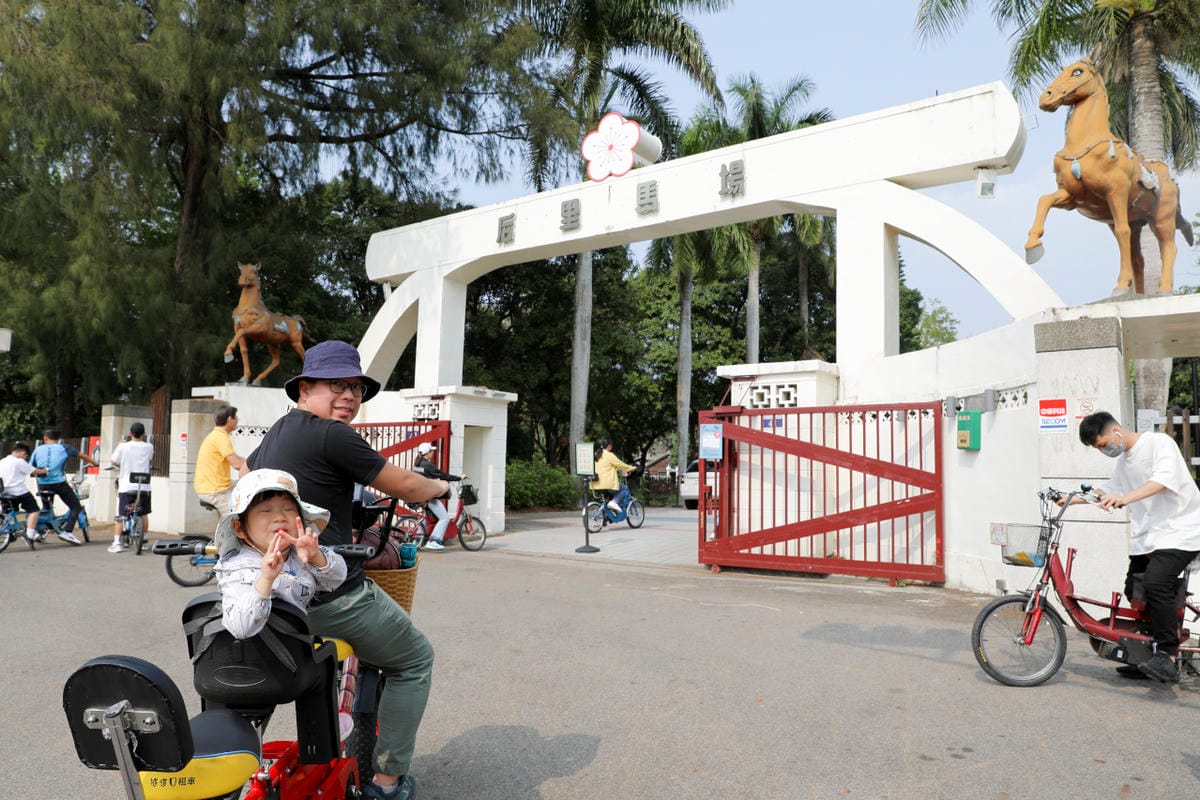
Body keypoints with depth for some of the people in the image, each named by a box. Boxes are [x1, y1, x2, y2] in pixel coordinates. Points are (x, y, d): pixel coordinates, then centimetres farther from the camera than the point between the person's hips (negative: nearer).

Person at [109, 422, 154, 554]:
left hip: (126, 487, -2)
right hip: (143, 487, 2)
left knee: (120, 516, 5)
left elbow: (114, 461, 4)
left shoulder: (123, 446, -6)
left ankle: (117, 543, -2)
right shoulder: (148, 447, -1)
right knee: (143, 515, 16)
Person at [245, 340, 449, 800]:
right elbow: (405, 487, -9)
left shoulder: (274, 434, 13)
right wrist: (441, 486, 11)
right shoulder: (332, 435, -15)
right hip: (334, 597, -9)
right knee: (415, 660, 12)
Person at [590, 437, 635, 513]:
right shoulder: (610, 455, -9)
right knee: (625, 488, 9)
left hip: (596, 484, 8)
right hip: (608, 483, -8)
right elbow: (621, 464, -3)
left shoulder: (596, 455, 15)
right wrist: (632, 468, 13)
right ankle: (614, 502, -9)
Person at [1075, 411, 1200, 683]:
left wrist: (1124, 498, -42)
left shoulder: (1159, 442, -10)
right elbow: (1109, 492, 30)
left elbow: (1163, 479, -29)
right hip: (1145, 536, 9)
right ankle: (1147, 657, 20)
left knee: (1155, 582, -27)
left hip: (1178, 530, -9)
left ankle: (1168, 656, -21)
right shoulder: (1123, 460, 16)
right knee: (1134, 591, 8)